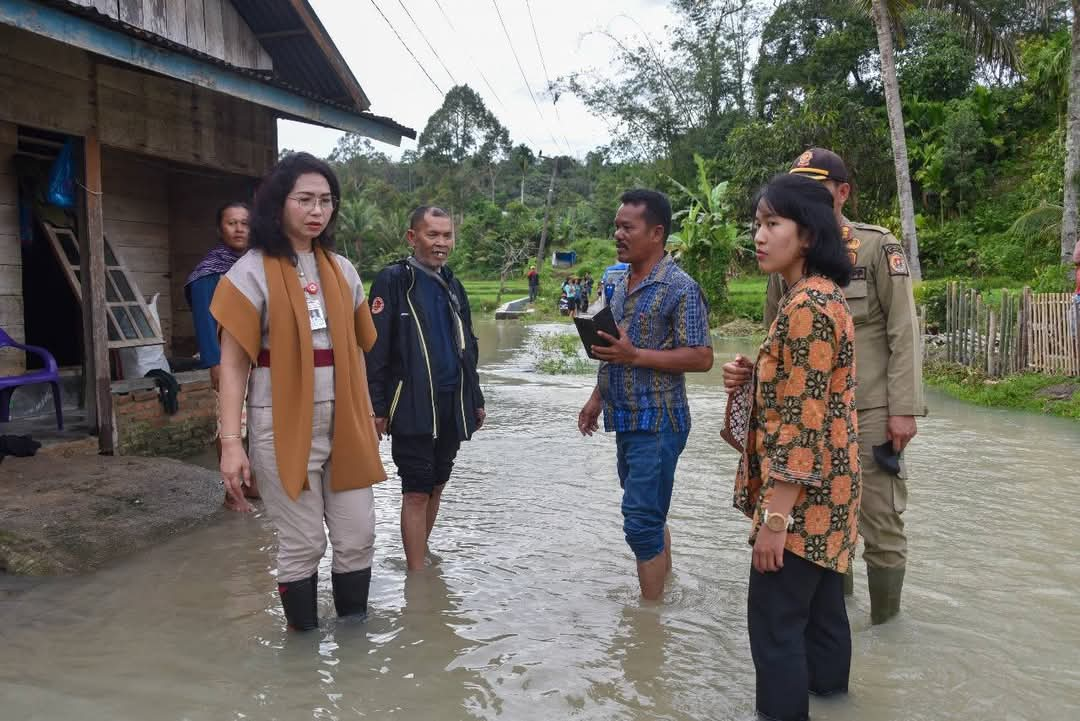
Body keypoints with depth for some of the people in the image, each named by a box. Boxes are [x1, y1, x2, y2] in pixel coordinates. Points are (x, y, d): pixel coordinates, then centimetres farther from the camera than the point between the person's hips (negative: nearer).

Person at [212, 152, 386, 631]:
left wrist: (366, 415, 12)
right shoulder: (252, 273, -6)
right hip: (284, 425, -4)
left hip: (343, 421, 5)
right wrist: (231, 442, -14)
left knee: (357, 539, 9)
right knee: (302, 545, 6)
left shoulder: (341, 270, 9)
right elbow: (234, 364, -8)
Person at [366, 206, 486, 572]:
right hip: (412, 407, -6)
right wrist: (376, 407, -16)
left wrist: (476, 400, 18)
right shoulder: (394, 280, -7)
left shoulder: (452, 285, 14)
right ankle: (418, 575, 3)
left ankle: (420, 554, 30)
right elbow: (376, 347, -12)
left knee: (436, 486, 14)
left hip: (452, 405, 7)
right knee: (416, 492, -3)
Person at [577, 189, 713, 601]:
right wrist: (597, 398, 17)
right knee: (649, 515, 18)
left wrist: (635, 355, -23)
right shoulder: (622, 285, 12)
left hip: (658, 422, -8)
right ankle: (665, 586, 33)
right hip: (626, 420, 8)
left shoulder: (679, 288, -14)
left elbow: (701, 358, -17)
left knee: (642, 521, -6)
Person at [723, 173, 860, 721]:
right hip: (824, 490, 10)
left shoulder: (806, 306, -21)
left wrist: (774, 518, -21)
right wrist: (750, 377, 2)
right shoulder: (819, 295, 11)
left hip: (803, 495, -10)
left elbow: (803, 423, -23)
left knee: (774, 618, 1)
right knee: (819, 603, 21)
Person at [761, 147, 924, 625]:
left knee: (881, 523, 2)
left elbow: (904, 333, -9)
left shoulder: (878, 247, -7)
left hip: (870, 410, -4)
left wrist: (904, 409, -14)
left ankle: (885, 626, 18)